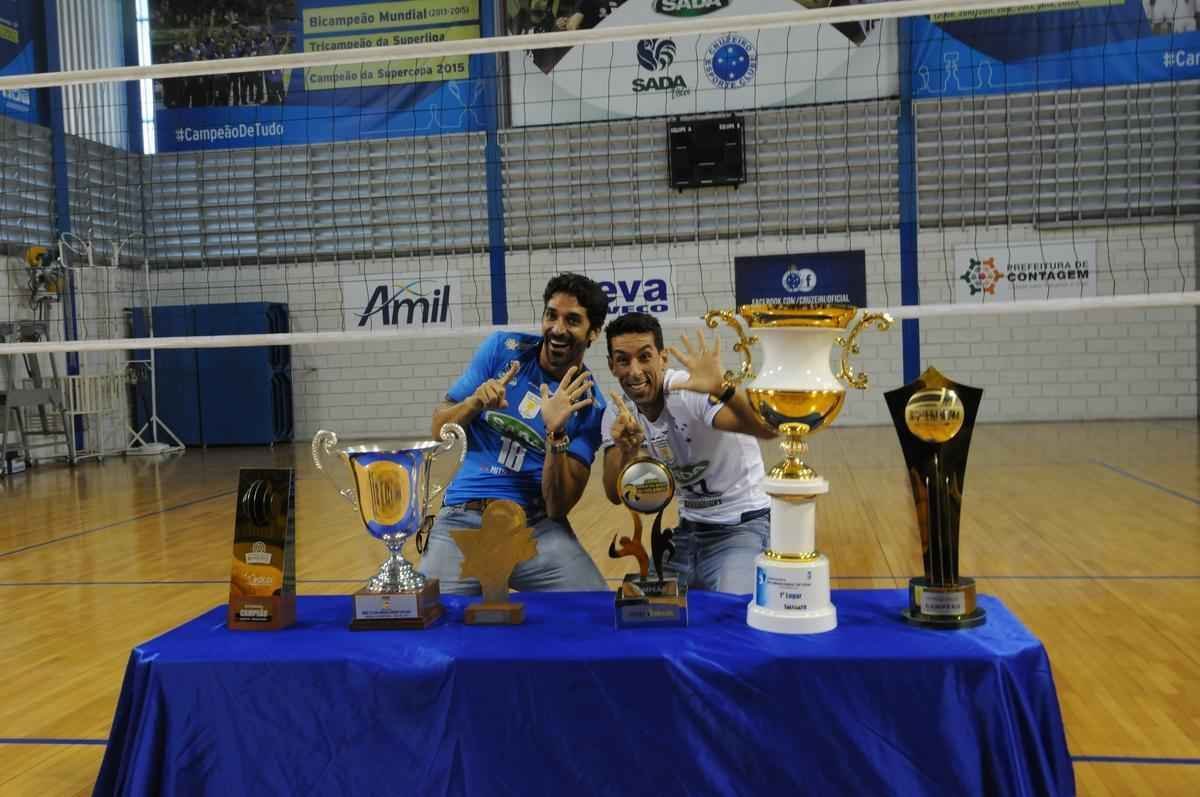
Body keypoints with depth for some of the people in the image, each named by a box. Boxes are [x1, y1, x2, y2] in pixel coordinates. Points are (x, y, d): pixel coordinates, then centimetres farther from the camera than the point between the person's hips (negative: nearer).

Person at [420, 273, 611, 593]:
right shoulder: (503, 348, 1)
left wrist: (556, 434, -21)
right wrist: (477, 401, -15)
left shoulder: (589, 406, -2)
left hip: (537, 527, 0)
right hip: (462, 520, 1)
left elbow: (558, 508, -7)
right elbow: (439, 430, 5)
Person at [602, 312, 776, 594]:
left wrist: (723, 389, -60)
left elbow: (768, 428, -41)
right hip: (688, 529, 6)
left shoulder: (693, 391, -26)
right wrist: (626, 449, -29)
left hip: (743, 526, -6)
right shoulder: (618, 414, -5)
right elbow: (615, 495, -9)